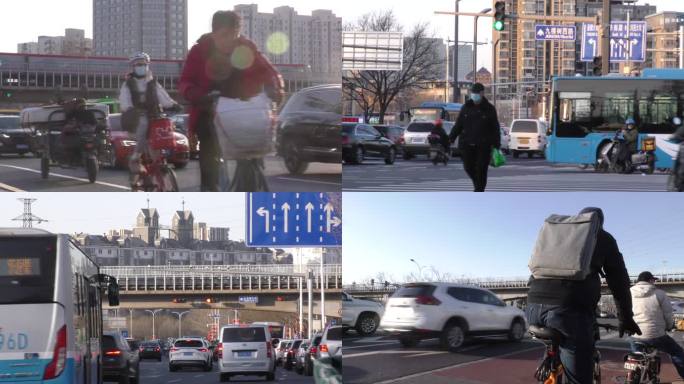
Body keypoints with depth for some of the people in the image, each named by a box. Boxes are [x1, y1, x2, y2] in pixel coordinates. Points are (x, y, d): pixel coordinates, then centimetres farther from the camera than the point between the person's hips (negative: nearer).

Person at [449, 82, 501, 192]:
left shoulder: (489, 109, 2)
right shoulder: (466, 107, 10)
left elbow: (495, 128, 2)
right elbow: (458, 125, 12)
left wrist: (496, 145, -4)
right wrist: (450, 138, 2)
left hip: (483, 146, -3)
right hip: (467, 145, 3)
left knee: (481, 170, -5)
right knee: (468, 167, 4)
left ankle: (479, 191, 1)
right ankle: (478, 185, 29)